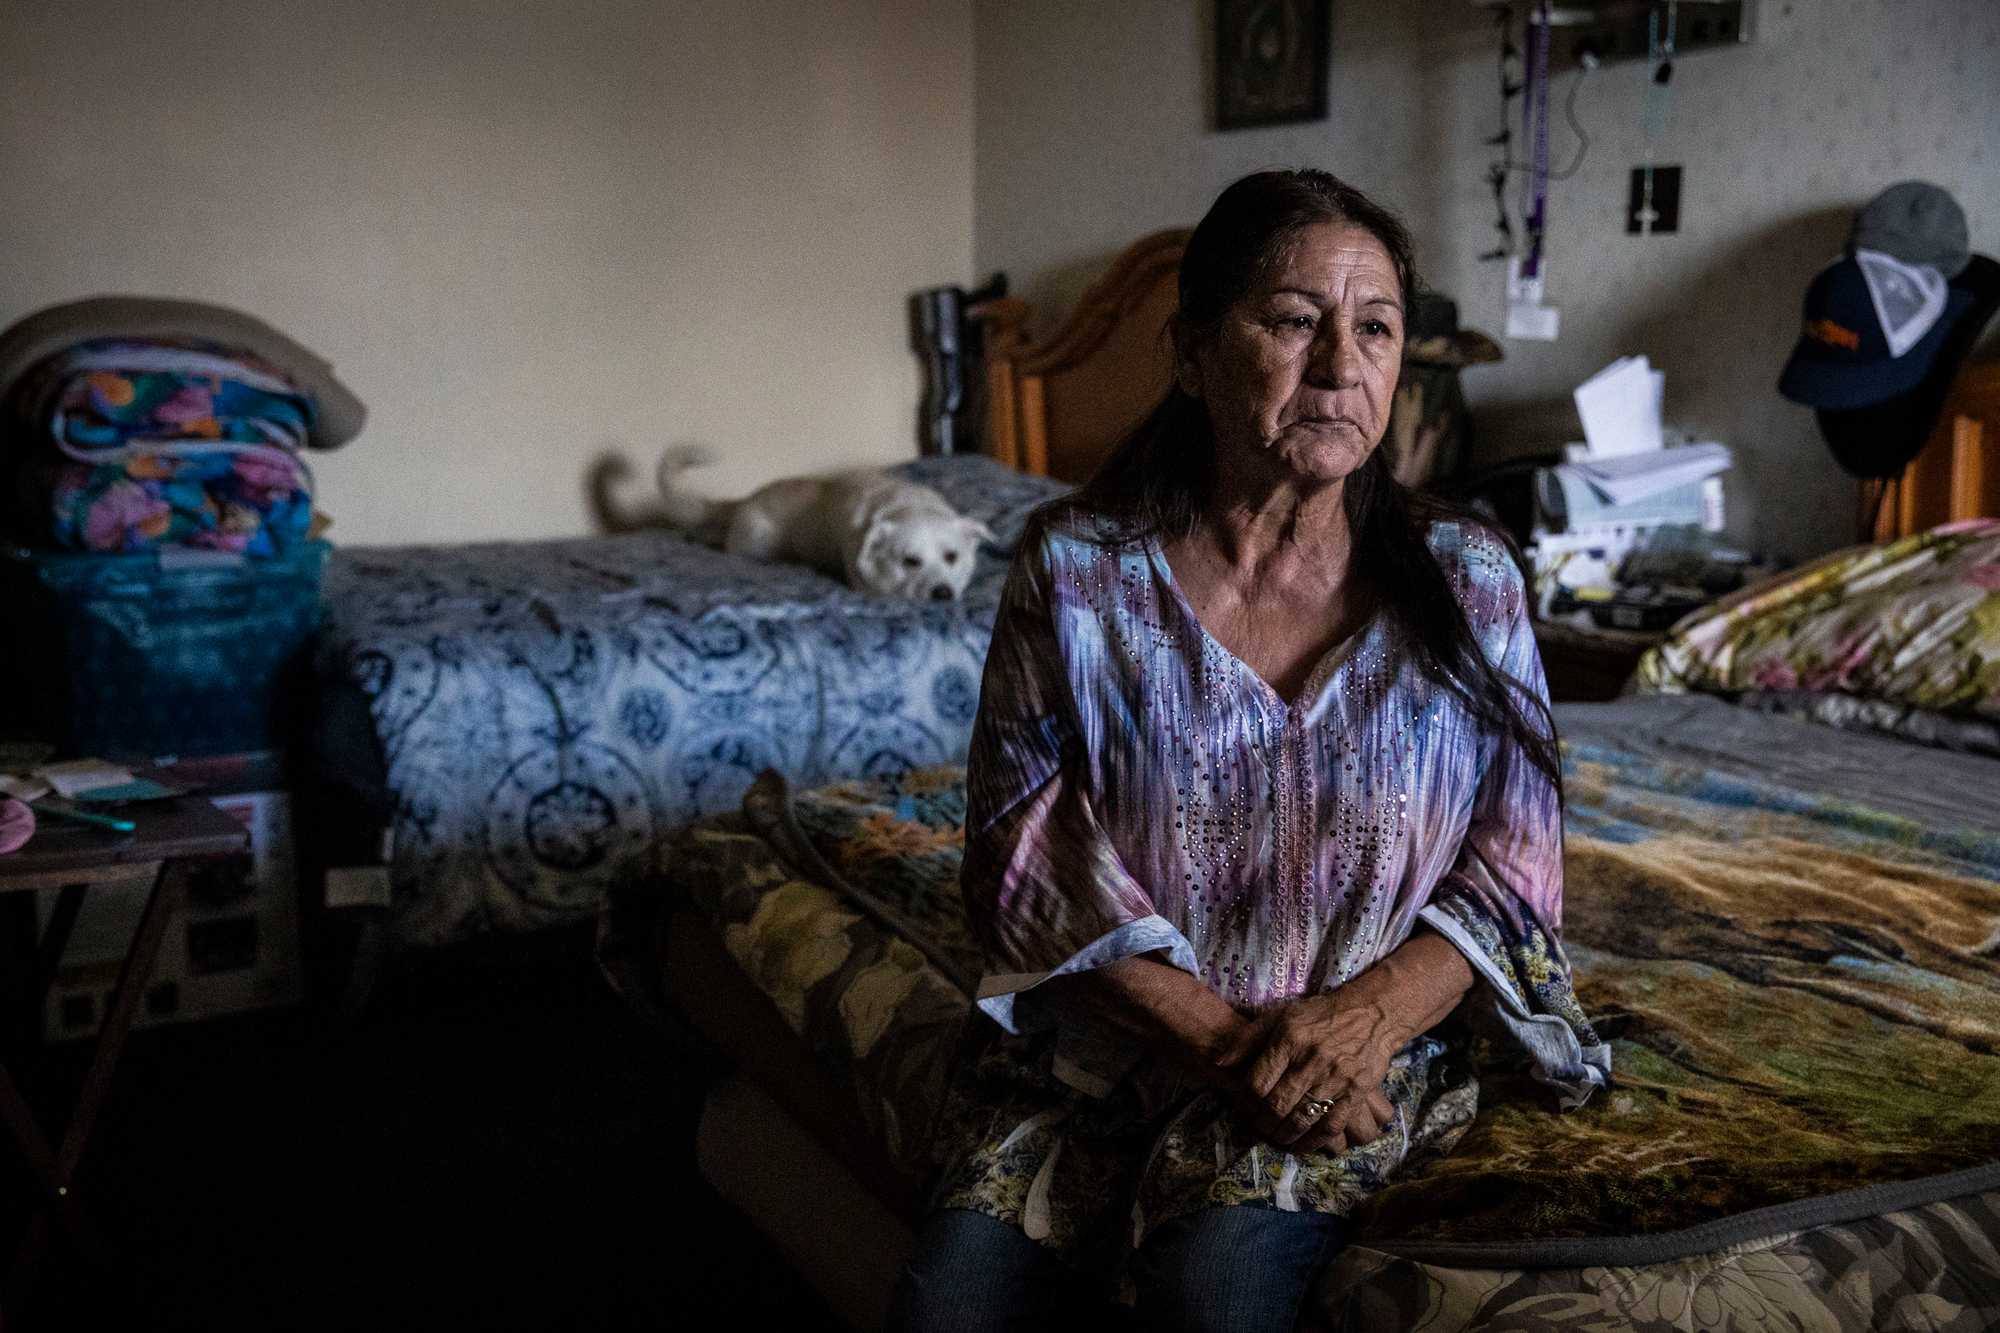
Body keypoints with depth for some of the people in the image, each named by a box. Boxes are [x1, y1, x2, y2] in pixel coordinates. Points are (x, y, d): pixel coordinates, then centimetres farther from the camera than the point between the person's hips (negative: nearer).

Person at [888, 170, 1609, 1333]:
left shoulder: (1466, 582, 1)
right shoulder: (1076, 571, -2)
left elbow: (1517, 857, 2)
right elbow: (1025, 859, -5)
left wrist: (1373, 1012, -17)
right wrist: (1221, 1037, -16)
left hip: (1363, 1053, -1)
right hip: (1107, 1049, 1)